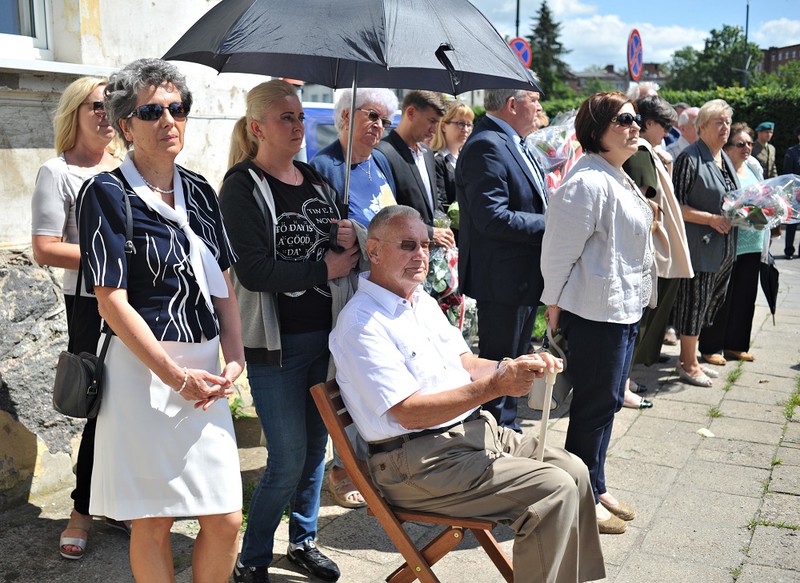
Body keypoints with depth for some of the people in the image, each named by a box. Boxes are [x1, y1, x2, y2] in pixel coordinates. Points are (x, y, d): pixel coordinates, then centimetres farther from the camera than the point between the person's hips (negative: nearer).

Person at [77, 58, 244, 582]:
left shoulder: (199, 192, 12)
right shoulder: (108, 194, -6)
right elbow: (112, 301, -11)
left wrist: (234, 360, 0)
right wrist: (174, 375, -14)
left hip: (206, 368, 5)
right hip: (143, 368, -5)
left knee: (226, 520, 6)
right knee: (153, 523, 7)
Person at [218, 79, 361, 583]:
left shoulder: (318, 182, 11)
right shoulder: (242, 185, -7)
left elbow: (346, 256, 14)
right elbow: (253, 270, -18)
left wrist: (353, 241, -9)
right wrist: (323, 269, -17)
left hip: (326, 335, 6)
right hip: (276, 343, -6)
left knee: (317, 446, 15)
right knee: (288, 459, -2)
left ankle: (304, 540, 35)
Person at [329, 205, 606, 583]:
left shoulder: (423, 301, 13)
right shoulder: (361, 324, -16)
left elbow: (467, 365, 14)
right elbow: (410, 413, -21)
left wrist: (516, 366, -7)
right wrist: (495, 386, -26)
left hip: (474, 430, 9)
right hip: (417, 461, -9)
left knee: (573, 470, 1)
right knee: (553, 489, -18)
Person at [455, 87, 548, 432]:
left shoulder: (515, 145, 14)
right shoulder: (486, 146, -19)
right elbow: (492, 218, -27)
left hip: (525, 276, 11)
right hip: (503, 279, -10)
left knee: (515, 362, 21)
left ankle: (508, 429, 36)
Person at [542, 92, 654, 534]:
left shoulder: (617, 178, 16)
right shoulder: (587, 182, -18)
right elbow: (561, 249, -18)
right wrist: (554, 303, -14)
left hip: (624, 307, 10)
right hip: (595, 311, -10)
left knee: (605, 402, 16)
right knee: (595, 404, -1)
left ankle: (596, 488, 29)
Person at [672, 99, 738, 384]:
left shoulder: (725, 159, 15)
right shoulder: (690, 158, -12)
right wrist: (711, 219, -21)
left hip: (724, 248, 9)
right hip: (699, 246, -9)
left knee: (708, 304, 15)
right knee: (694, 304, -1)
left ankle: (688, 359, 27)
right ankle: (689, 365, 11)